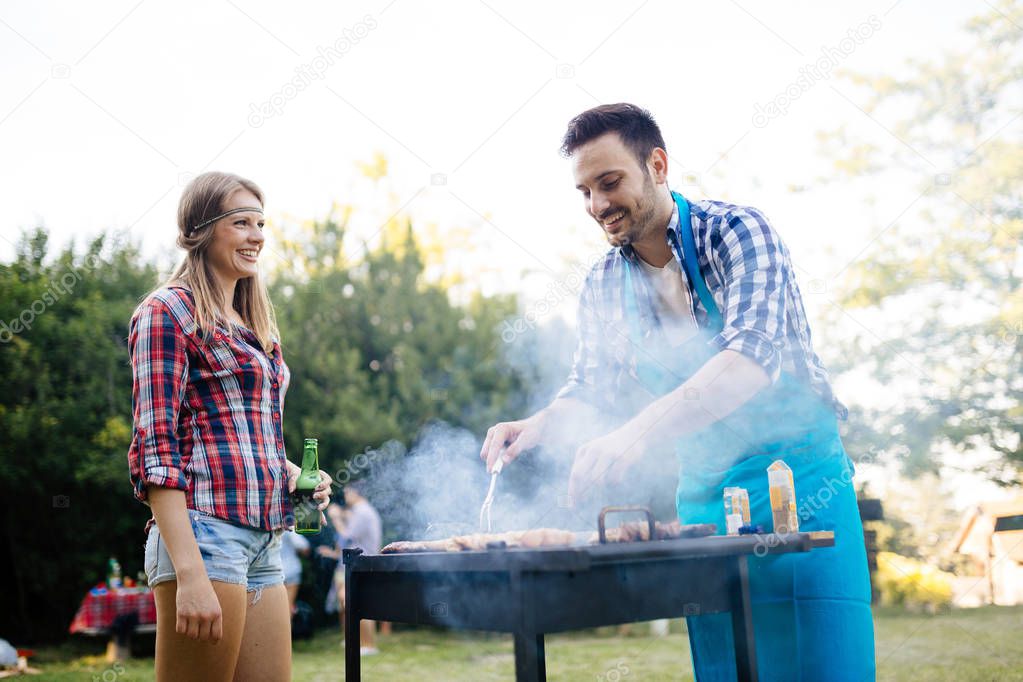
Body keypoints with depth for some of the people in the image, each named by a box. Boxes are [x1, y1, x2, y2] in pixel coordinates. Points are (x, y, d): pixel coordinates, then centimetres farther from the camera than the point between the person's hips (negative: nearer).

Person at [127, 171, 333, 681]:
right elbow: (155, 447, -12)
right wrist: (190, 573, -20)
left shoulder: (250, 325, 21)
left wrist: (291, 472, 8)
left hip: (264, 542, 8)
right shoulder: (168, 310, -4)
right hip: (206, 532, -8)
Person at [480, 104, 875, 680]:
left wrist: (642, 430, -41)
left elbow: (753, 357, -28)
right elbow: (590, 388, 12)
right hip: (702, 497, 5)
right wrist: (537, 427, -11)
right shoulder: (604, 286, 4)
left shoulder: (735, 233, -13)